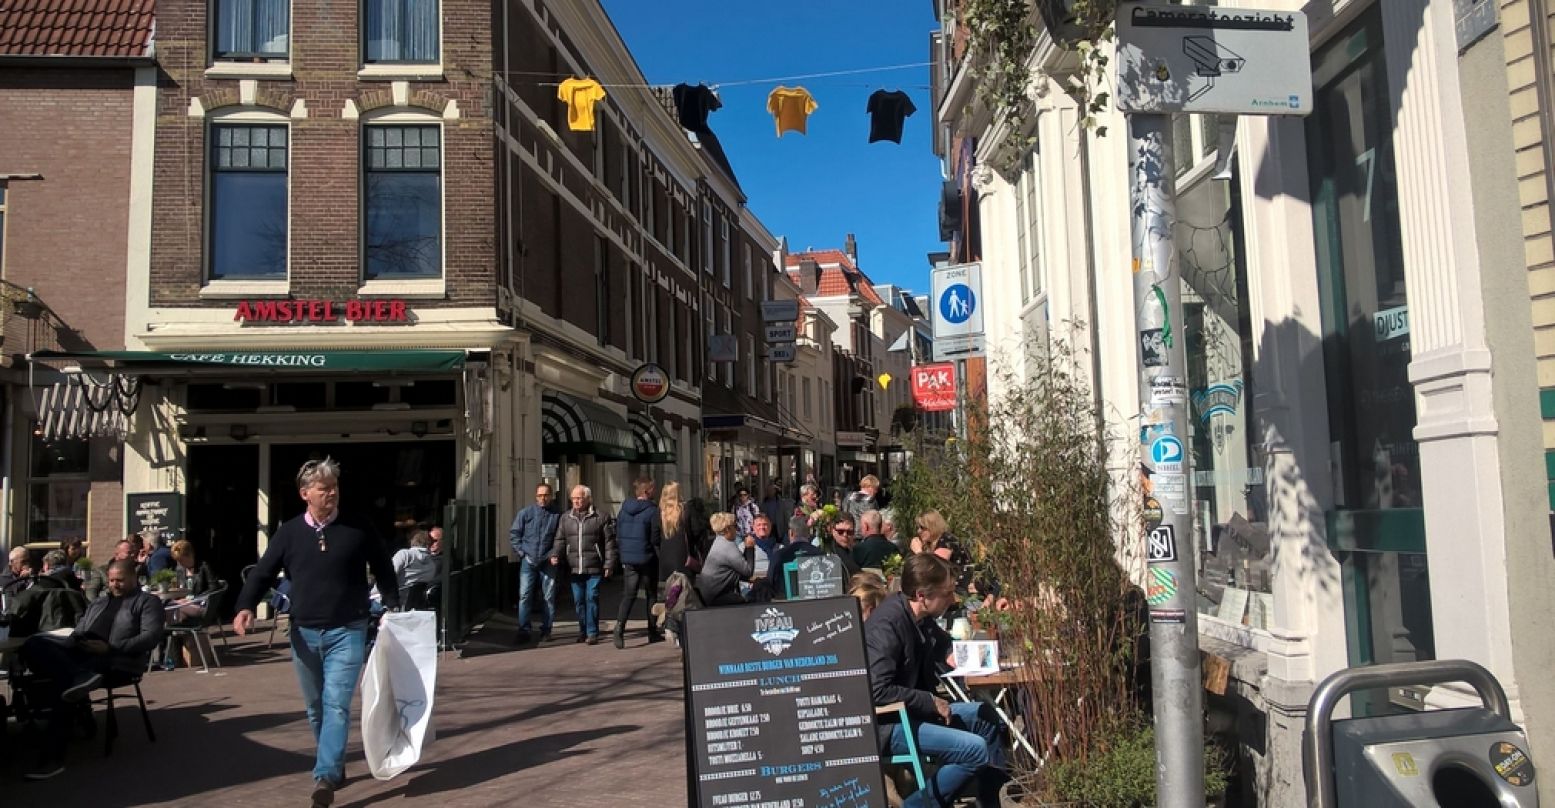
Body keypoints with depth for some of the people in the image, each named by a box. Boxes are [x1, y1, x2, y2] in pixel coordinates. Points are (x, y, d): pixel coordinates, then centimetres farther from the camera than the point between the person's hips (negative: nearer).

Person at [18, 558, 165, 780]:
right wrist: (76, 640, 2)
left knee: (62, 684, -31)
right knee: (34, 644, -22)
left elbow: (151, 637, -6)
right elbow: (77, 632, 27)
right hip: (80, 653, 7)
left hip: (116, 659, -7)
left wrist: (110, 647, -15)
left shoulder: (148, 601, 9)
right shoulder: (97, 604, 33)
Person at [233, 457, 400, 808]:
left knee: (336, 705, -13)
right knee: (315, 708, 14)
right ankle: (335, 766, 32)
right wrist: (246, 606, -11)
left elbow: (383, 569, 9)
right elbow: (263, 573, 5)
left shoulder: (359, 528, -2)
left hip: (347, 632, -3)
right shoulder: (288, 532, 2)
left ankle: (325, 777, -13)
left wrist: (393, 607, 3)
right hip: (304, 633, 3)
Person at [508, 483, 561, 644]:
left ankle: (546, 630, 13)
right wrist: (521, 551, 0)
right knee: (524, 596, -3)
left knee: (549, 597, 4)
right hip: (528, 561, 0)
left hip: (548, 562, 0)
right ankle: (523, 630, 2)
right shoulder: (525, 513, 3)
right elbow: (513, 534, 8)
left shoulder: (557, 515, 1)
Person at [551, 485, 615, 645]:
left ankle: (592, 633, 2)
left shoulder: (599, 517, 0)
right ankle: (583, 631, 22)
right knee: (578, 600, 9)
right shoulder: (565, 518, 11)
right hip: (574, 569, 4)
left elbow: (609, 542, 1)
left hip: (594, 568, -4)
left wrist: (609, 564, -4)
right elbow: (560, 540, 12)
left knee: (592, 599, -6)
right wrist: (555, 555, -7)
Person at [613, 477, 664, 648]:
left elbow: (618, 535, 8)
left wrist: (623, 554, 15)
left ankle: (620, 624, -15)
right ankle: (653, 631, 15)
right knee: (651, 594, 10)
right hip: (647, 558, -4)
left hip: (628, 559, 4)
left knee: (629, 593, 7)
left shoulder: (624, 509, 5)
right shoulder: (653, 510, -13)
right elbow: (656, 538, -14)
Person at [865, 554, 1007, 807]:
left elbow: (944, 648, 26)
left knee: (988, 716, 15)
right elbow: (878, 691, -29)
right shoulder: (887, 624, -24)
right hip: (887, 723, -10)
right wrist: (930, 701, -21)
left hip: (915, 709, 10)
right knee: (975, 749, -21)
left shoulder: (921, 619, 5)